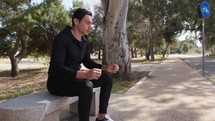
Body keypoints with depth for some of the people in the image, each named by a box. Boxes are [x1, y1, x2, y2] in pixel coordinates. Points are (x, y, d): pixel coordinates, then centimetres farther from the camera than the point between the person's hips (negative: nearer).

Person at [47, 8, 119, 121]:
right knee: (87, 86, -35)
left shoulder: (84, 40, 4)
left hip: (75, 78, 9)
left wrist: (106, 68, -7)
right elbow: (56, 68, -30)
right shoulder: (61, 39, -22)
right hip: (58, 82, -8)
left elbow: (87, 61, 10)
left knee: (107, 78, 1)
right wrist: (84, 74, -42)